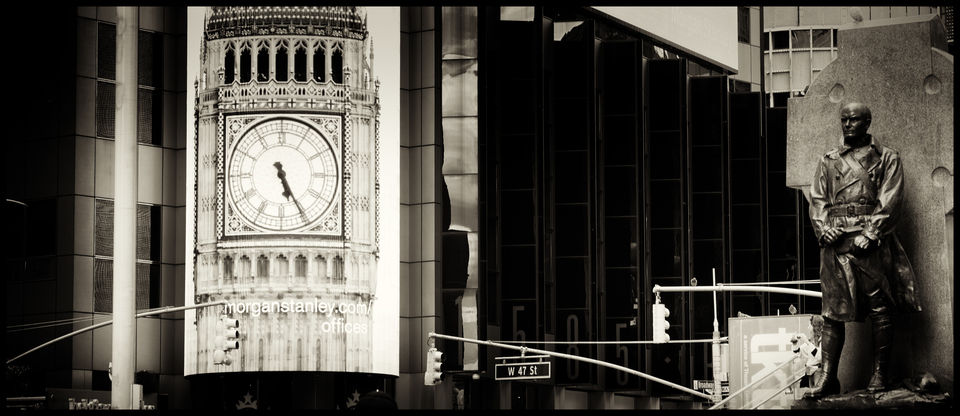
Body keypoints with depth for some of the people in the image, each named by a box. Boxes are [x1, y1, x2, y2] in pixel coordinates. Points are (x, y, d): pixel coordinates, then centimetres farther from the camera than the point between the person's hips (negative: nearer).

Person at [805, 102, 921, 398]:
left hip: (872, 241, -3)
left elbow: (891, 201, -2)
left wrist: (871, 234, -13)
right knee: (833, 312, -1)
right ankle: (827, 377, -1)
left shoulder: (886, 158, 8)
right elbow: (817, 199, 14)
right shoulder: (829, 161, 19)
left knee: (880, 310, -2)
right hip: (835, 241, 3)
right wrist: (823, 228, -5)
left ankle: (879, 374, 4)